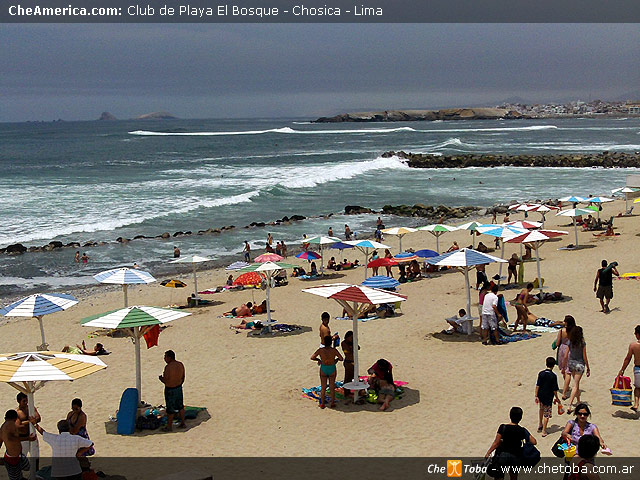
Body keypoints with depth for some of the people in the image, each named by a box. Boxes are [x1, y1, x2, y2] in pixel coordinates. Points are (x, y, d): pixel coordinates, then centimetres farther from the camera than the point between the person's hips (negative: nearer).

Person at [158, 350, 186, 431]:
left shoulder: (168, 367, -23)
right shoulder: (180, 365, -1)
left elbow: (165, 381, -22)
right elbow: (183, 378, 8)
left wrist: (160, 378, -1)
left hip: (170, 389, -7)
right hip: (179, 387, 7)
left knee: (170, 408, 5)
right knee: (180, 406, 19)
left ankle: (169, 426, 17)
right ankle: (183, 423, 28)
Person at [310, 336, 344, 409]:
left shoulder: (320, 350, -13)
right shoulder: (334, 350, -16)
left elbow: (312, 357, -12)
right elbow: (341, 359, -13)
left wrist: (318, 360, 6)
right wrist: (337, 359, 8)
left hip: (323, 369, 1)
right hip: (332, 369, -1)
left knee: (323, 387, 14)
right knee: (332, 387, 14)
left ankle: (322, 404, 18)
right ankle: (332, 403, 20)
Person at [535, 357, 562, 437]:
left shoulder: (541, 374, -5)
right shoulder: (553, 376, -14)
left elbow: (537, 385, -4)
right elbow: (554, 389, -10)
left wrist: (536, 396, 2)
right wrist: (556, 398, 3)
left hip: (540, 396, 4)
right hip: (548, 397, -4)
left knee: (541, 409, 29)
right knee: (547, 414, 5)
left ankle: (540, 425, 37)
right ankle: (544, 431, 7)